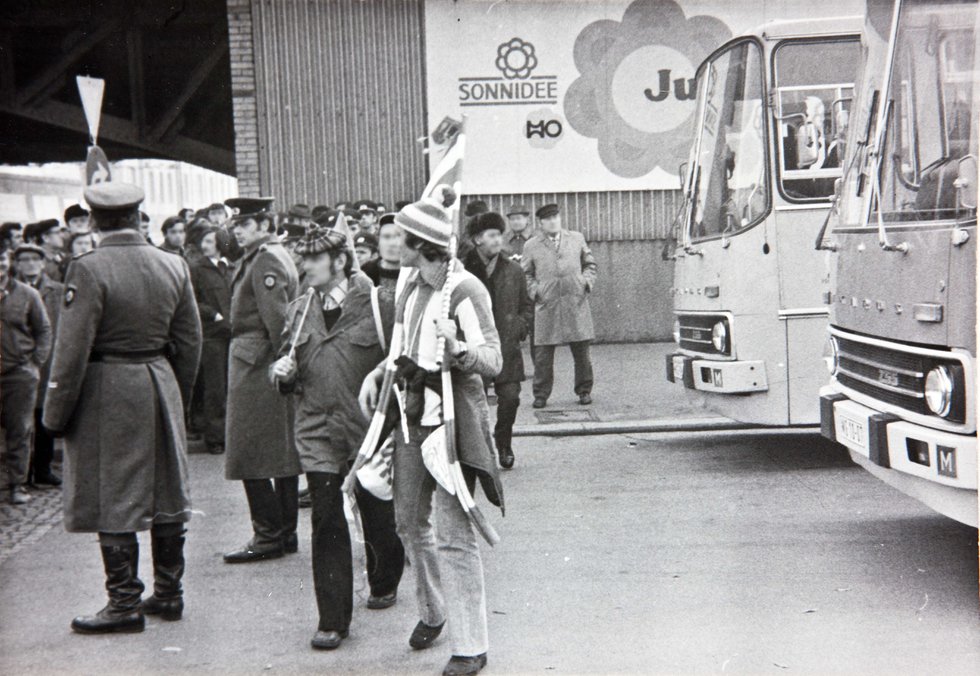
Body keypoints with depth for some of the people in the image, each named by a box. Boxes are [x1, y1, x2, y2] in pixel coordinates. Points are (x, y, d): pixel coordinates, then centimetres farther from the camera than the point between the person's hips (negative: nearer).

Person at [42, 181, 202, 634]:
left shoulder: (88, 270, -14)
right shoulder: (173, 266, 3)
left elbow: (72, 351, -15)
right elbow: (189, 343, 9)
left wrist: (56, 414, -7)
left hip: (107, 392, -6)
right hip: (161, 386, 6)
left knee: (112, 501, 2)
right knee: (166, 493, 13)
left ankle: (125, 604, 7)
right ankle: (169, 594, 23)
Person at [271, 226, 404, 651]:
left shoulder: (375, 303, -7)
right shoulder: (300, 310, 9)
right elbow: (289, 369, 19)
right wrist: (284, 373, -3)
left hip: (368, 426, -3)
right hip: (318, 432, 3)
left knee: (377, 516, 12)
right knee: (327, 523, -2)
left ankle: (384, 583, 40)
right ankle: (333, 619, 3)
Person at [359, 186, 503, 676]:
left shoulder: (465, 290, -16)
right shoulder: (411, 287, 7)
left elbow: (493, 362, -20)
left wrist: (458, 349, -39)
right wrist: (378, 373, 5)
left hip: (453, 421, -8)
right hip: (413, 415, 8)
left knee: (454, 533, -6)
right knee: (410, 521, 17)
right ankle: (432, 611, 38)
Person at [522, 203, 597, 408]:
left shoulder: (577, 239, 13)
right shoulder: (532, 245, 8)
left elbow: (589, 264, 19)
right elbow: (526, 274, 12)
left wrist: (587, 282, 3)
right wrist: (534, 291, -3)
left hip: (576, 302, 1)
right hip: (547, 306, -1)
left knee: (581, 351, 4)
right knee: (543, 354, -2)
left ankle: (584, 391, 18)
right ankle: (541, 394, 8)